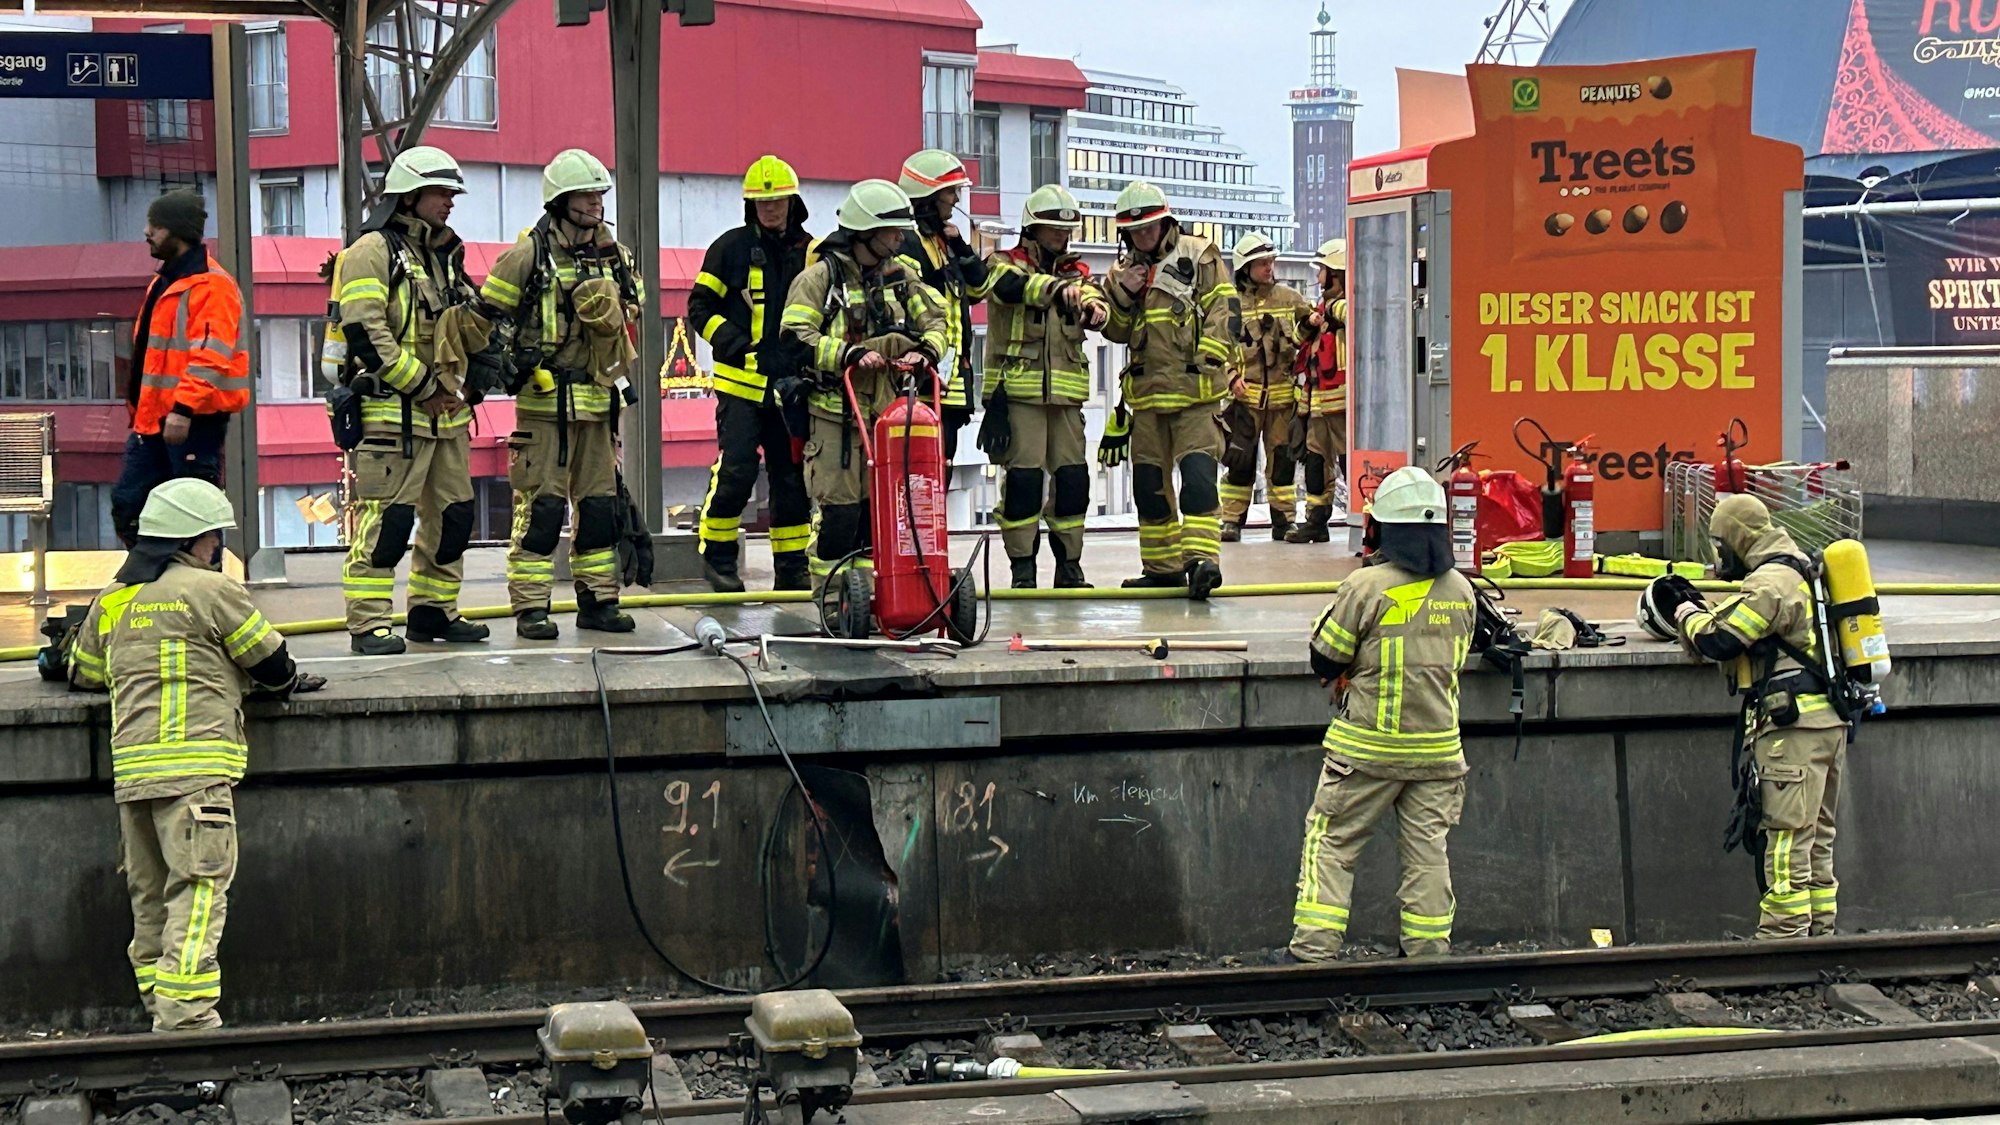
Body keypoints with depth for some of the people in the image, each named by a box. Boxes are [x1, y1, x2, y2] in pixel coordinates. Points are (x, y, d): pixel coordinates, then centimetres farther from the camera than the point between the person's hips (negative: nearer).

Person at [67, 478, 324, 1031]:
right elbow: (270, 663, 5)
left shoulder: (111, 601, 17)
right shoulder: (211, 590, -2)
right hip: (194, 765, -7)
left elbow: (84, 675, 29)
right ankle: (186, 1017, -18)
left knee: (151, 897, 11)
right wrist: (291, 683, 26)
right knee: (198, 892, -10)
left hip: (130, 770, 7)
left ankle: (161, 1010, 14)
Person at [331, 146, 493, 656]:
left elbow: (470, 335, 22)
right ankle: (368, 623, -6)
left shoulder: (444, 257, 19)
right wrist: (423, 387, -16)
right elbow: (366, 333, -17)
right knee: (386, 518, -10)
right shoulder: (373, 252, -7)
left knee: (451, 515, 12)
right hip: (392, 412, -9)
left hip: (445, 414, 9)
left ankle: (434, 611, 24)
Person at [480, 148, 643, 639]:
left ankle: (598, 599, 19)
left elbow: (626, 319, 23)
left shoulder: (614, 255, 12)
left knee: (600, 503, 10)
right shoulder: (529, 254, -6)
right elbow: (490, 315, -1)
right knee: (541, 505, -7)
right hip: (543, 398, -6)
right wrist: (513, 358, -11)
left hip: (597, 400, 6)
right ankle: (530, 606, -2)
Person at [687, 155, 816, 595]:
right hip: (742, 382, -4)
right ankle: (717, 555, 4)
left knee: (793, 476, 7)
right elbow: (700, 307, 2)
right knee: (736, 470, -11)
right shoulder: (731, 248, 1)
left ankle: (792, 567, 15)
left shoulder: (812, 252, 10)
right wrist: (736, 344, -10)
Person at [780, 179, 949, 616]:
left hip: (886, 409, 6)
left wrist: (927, 350, -4)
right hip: (835, 412, -6)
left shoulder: (900, 276, 12)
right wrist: (849, 355, -22)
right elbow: (797, 338, -12)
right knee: (840, 509, -7)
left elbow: (936, 318, 17)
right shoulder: (822, 276, -6)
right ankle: (827, 596, 4)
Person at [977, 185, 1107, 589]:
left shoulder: (1077, 272, 17)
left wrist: (1094, 306, -28)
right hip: (1017, 388, -4)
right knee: (1023, 476, -7)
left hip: (1065, 392, 4)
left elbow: (1092, 297, -3)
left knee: (1072, 477, 3)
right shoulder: (1005, 265, 3)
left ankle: (1069, 563, 13)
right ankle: (1022, 566, 1)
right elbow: (1012, 285, -21)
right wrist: (1055, 286, -38)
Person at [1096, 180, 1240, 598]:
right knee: (1149, 480, 9)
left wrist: (1208, 363, -14)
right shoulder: (1124, 269, 16)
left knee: (1197, 469, -16)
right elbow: (1116, 331, 14)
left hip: (1195, 390, -6)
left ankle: (1202, 558, -23)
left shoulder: (1200, 256, 1)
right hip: (1147, 389, 6)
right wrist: (1123, 294, -4)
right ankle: (1163, 565, 17)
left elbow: (1225, 313, -4)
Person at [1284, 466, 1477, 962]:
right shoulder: (1461, 591, 1)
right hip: (1438, 745, 4)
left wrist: (1346, 678, 13)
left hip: (1367, 745, -4)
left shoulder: (1367, 586, -16)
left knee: (1331, 842, 6)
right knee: (1427, 850, 11)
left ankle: (1313, 949, 4)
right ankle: (1428, 952, 14)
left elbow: (1325, 659, -8)